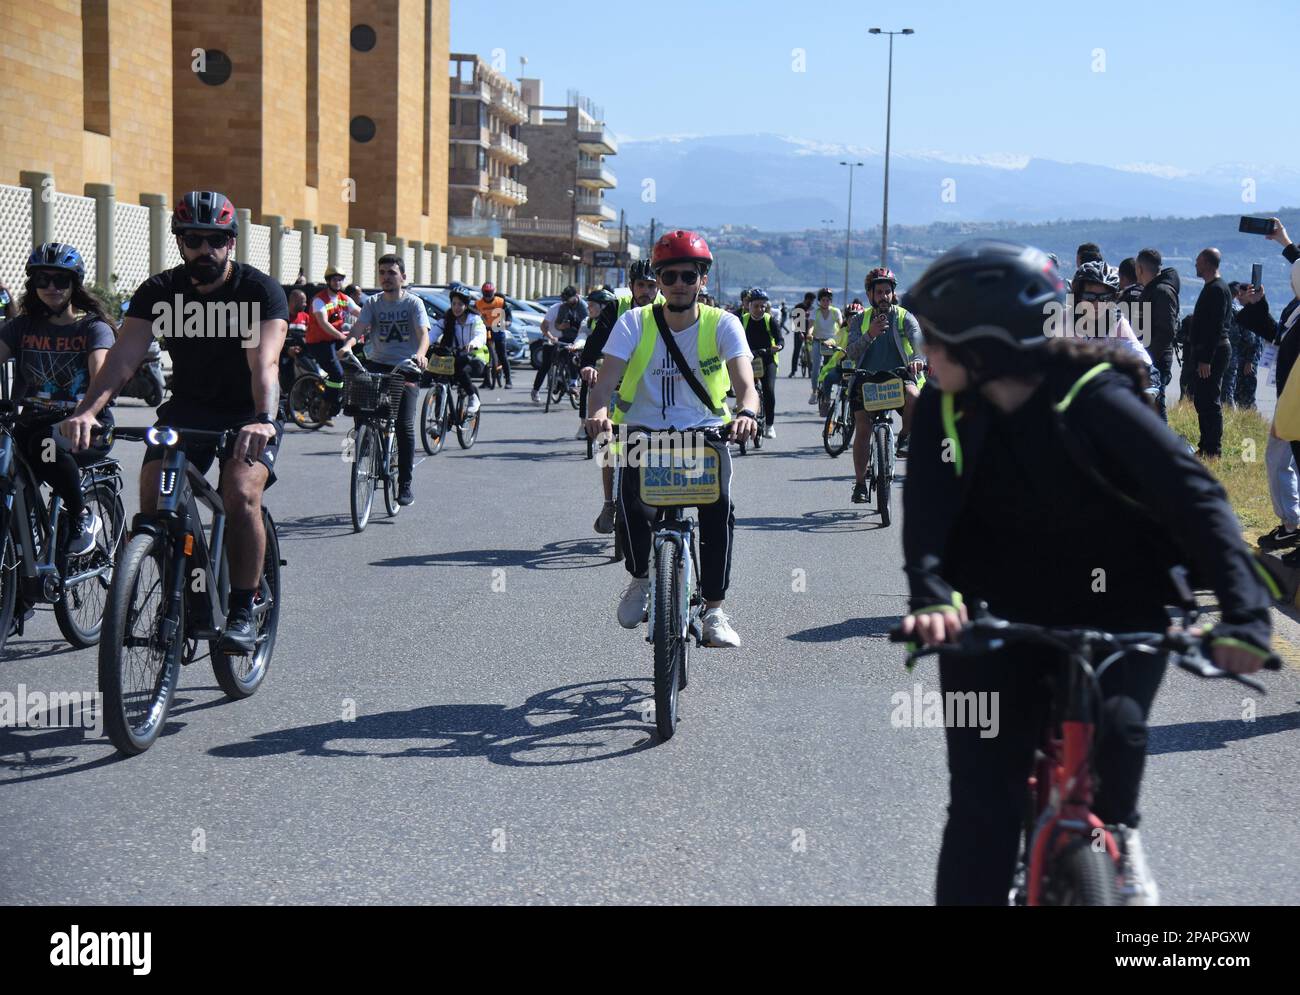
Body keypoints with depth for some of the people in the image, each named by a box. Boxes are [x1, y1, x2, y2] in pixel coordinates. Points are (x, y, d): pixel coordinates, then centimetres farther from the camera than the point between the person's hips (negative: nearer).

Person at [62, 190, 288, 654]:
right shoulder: (160, 291, -9)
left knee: (241, 493, -28)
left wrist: (264, 420, -52)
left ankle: (242, 611, -11)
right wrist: (87, 410, -39)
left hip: (249, 415, -3)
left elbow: (264, 362, -32)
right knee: (153, 493, -20)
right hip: (188, 407, 3)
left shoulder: (260, 291, -17)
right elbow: (124, 355, -21)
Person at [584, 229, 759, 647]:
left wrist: (746, 413, -40)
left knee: (719, 506, -26)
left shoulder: (722, 324, -3)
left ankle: (713, 609, -8)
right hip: (644, 432, 0)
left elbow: (744, 382, -16)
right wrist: (599, 410, -36)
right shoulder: (635, 322, -2)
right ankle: (639, 577, 2)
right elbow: (607, 378, -12)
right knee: (629, 498, -29)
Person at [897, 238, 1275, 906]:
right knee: (982, 805, -5)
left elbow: (1194, 497, -26)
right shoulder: (943, 413, -9)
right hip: (1006, 613, 3)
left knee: (1112, 724, -27)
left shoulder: (1096, 402, -21)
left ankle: (1117, 831, 7)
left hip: (1119, 609, -2)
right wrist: (932, 596, -42)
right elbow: (926, 512, -21)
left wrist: (1244, 615, -39)